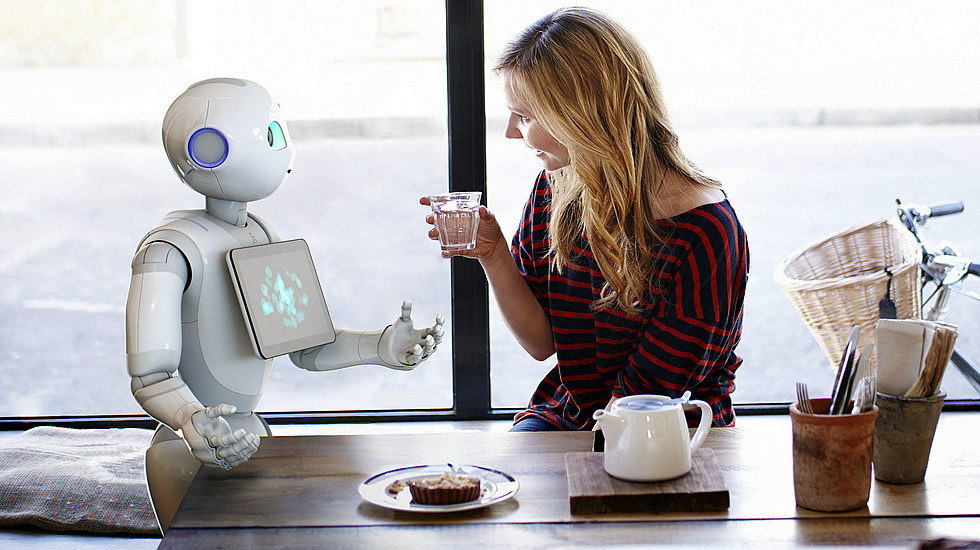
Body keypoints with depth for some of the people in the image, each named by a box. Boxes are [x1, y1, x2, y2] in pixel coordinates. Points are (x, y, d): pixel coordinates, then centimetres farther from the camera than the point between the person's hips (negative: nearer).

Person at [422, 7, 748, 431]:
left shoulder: (704, 234, -19)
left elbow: (642, 396, -15)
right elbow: (541, 342, 6)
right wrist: (492, 253, -7)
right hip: (563, 417, 5)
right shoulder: (555, 189, 1)